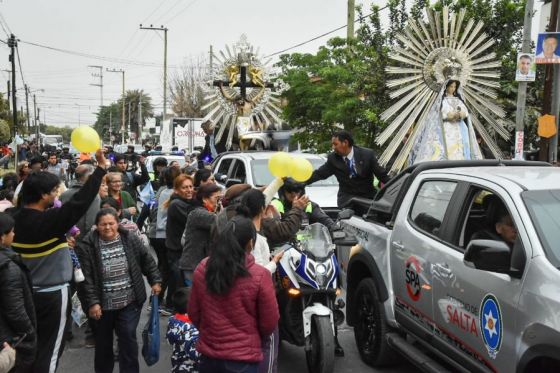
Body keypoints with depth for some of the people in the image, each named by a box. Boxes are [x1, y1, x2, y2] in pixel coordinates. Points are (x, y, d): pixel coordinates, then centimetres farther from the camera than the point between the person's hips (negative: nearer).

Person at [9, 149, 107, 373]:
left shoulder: (14, 218, -3)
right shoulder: (48, 220, -23)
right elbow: (79, 203, -27)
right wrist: (100, 167, -26)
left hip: (26, 291, 7)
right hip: (53, 294, -7)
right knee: (49, 349, 7)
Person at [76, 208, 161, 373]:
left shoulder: (130, 239, -3)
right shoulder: (87, 246, -11)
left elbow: (147, 260, 8)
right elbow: (85, 278, -12)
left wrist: (155, 280, 7)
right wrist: (92, 302, -15)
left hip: (130, 302, 0)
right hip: (103, 304, 0)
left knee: (128, 337, -2)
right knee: (103, 341, 16)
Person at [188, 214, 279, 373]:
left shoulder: (202, 269, -7)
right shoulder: (260, 275, -19)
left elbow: (193, 313, 4)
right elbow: (269, 322, -8)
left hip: (208, 353, 4)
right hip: (243, 358, -4)